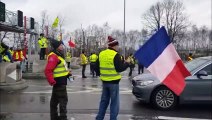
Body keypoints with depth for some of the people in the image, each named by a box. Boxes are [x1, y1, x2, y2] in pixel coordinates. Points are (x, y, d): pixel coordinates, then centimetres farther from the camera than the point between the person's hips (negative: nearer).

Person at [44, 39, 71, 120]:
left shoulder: (58, 55, 16)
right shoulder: (53, 57, -18)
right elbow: (48, 70, -27)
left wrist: (67, 73, 12)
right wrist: (52, 82, -29)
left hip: (61, 82, 11)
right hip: (59, 82, -11)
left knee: (55, 100, 17)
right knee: (63, 100, -5)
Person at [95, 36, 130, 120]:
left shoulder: (101, 54, 7)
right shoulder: (115, 55, -14)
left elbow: (97, 68, 12)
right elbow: (119, 68, -15)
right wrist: (127, 63, 0)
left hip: (104, 81, 7)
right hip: (114, 82, -7)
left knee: (104, 101, 17)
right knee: (114, 102, 3)